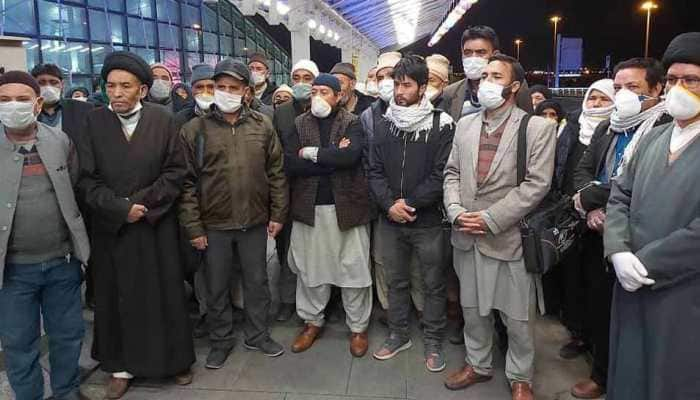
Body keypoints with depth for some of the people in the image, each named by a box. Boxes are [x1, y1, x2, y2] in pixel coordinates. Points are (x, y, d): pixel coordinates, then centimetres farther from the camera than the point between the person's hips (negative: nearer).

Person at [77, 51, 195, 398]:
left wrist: (142, 202, -13)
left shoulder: (163, 120, -2)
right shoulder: (94, 122, -1)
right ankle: (122, 365, 25)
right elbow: (86, 178, -4)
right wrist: (120, 207, -14)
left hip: (157, 225, 0)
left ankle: (173, 358, 26)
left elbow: (176, 171, -4)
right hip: (111, 227, 1)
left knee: (164, 293, 8)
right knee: (117, 297, 9)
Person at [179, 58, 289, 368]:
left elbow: (276, 173, 4)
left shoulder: (262, 126, 1)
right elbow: (186, 181, -5)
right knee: (217, 288, 12)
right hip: (214, 225, -1)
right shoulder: (194, 129, -5)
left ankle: (257, 335, 34)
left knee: (257, 282, 15)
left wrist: (278, 214, 1)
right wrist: (193, 226, -8)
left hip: (255, 222, 2)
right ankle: (221, 341, 32)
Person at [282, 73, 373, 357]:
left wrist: (311, 153, -12)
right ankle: (312, 321, 31)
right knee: (309, 268, 12)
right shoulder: (299, 124, 6)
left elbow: (350, 156, -21)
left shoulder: (351, 123, 0)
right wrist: (332, 157, -14)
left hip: (347, 205, -2)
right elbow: (290, 164, -8)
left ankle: (358, 327, 22)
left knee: (353, 268, 5)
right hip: (309, 207, 3)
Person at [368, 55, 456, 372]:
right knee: (395, 281, 16)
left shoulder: (441, 125, -7)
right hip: (390, 220, 4)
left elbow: (442, 174, -12)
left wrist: (410, 202, -16)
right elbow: (375, 171, 1)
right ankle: (398, 334, 34)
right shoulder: (383, 125, 4)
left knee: (434, 284, 9)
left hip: (428, 221, -3)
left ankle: (433, 341, 26)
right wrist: (389, 204, -14)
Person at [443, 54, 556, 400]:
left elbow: (537, 183, -13)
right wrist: (456, 211, -7)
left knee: (518, 315, 8)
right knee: (472, 307, 17)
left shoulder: (537, 127, -6)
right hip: (468, 235, 5)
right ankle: (478, 365, 37)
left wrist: (490, 218, -17)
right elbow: (452, 172, 10)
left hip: (510, 236, -4)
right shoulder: (465, 124, 10)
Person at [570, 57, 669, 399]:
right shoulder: (606, 129, 12)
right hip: (598, 234, 7)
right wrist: (592, 209, -12)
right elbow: (582, 170, 7)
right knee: (597, 305, 16)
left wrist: (589, 197, -13)